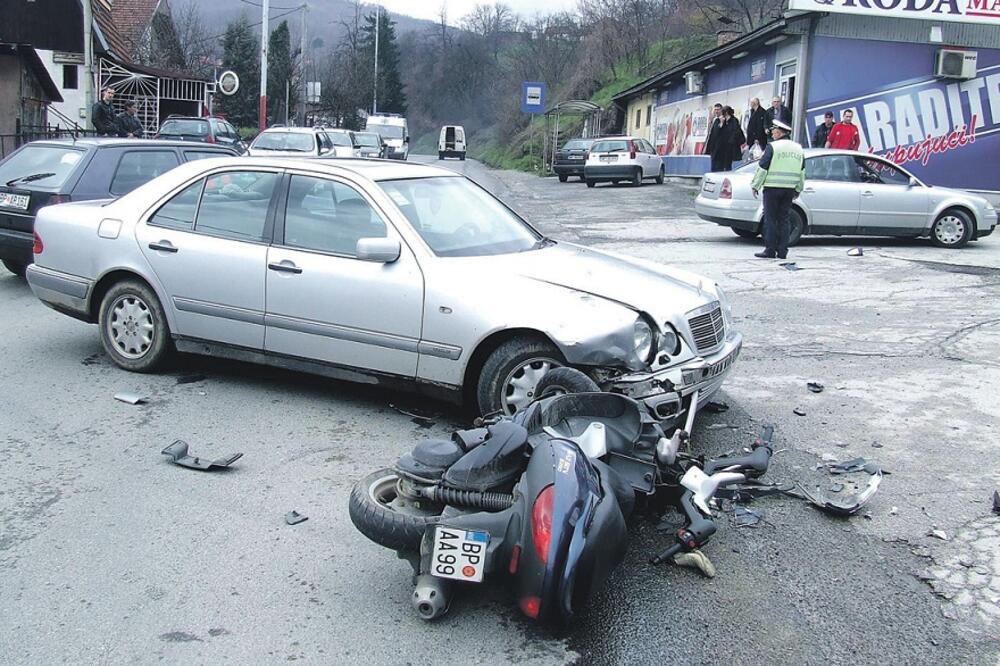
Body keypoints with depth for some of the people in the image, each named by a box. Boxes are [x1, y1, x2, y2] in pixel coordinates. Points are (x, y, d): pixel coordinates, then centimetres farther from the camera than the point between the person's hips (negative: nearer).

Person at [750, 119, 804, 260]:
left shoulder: (772, 147, -8)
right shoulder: (798, 148, 13)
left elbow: (762, 168, -9)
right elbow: (802, 172, 18)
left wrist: (755, 186, 0)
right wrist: (798, 190, 24)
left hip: (772, 188, -6)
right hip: (789, 189, 6)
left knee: (770, 219, -1)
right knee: (783, 219, 9)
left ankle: (770, 250, -2)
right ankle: (782, 251, 8)